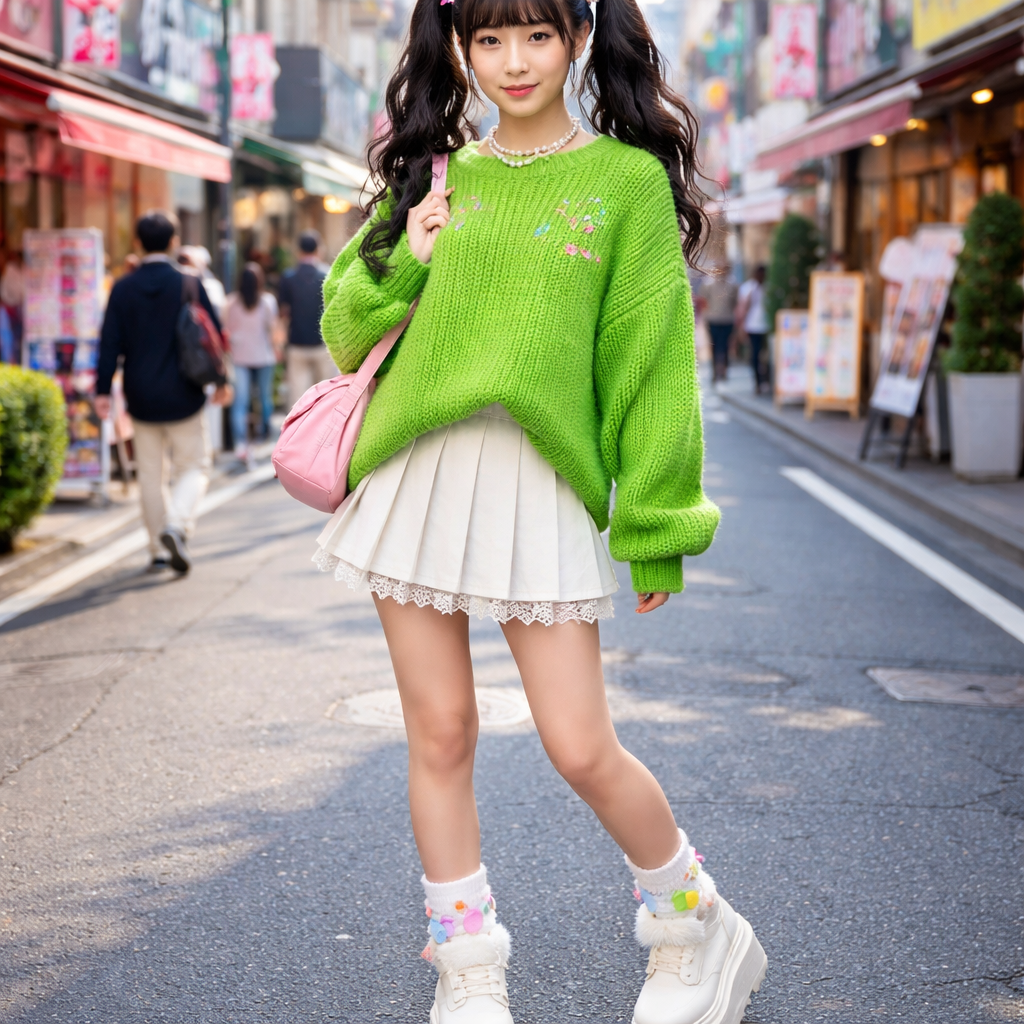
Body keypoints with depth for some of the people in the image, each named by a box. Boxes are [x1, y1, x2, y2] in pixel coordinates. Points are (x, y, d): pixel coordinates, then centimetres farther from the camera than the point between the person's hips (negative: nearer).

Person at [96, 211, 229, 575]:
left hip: (141, 397, 2)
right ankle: (177, 525, -17)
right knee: (193, 466, 8)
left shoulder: (123, 288, -1)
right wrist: (221, 380, 10)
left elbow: (110, 342, -4)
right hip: (182, 394, -2)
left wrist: (103, 390, -2)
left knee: (150, 474, 11)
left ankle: (159, 551, 15)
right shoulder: (188, 284, -6)